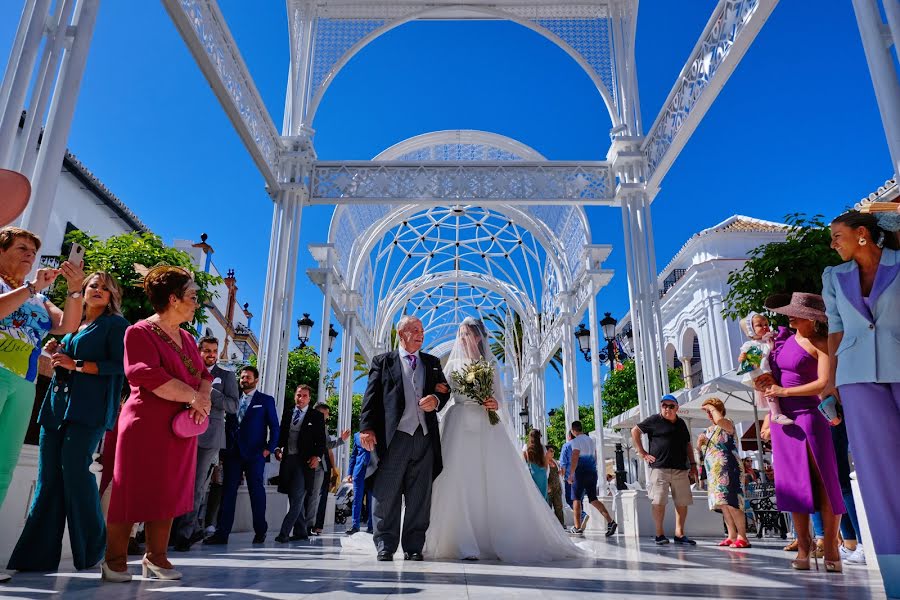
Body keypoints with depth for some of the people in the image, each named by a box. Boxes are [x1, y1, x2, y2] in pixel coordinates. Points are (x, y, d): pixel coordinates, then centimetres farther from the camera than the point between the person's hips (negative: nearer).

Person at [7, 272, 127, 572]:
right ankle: (38, 555, 7)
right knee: (48, 477, 3)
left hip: (88, 409, -7)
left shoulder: (115, 325, 3)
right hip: (57, 404, 7)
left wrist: (76, 364, -13)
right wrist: (55, 354, 10)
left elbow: (120, 366, -8)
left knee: (75, 468, -13)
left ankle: (91, 549, -1)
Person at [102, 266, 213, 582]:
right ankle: (115, 560, 15)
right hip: (146, 425, -7)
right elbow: (150, 377, -22)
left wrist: (204, 396, -6)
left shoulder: (186, 338, 15)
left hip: (180, 428, 7)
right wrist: (194, 397, -15)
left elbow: (204, 374, 17)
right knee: (133, 490, 1)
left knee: (169, 493, 9)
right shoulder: (140, 332, -9)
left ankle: (156, 557, 20)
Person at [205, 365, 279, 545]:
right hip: (233, 453, 3)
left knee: (256, 490, 2)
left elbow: (274, 427, 3)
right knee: (228, 490, 0)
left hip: (255, 454, -3)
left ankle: (260, 532, 12)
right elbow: (228, 424, 13)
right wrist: (226, 447, 2)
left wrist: (269, 448, -7)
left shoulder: (266, 400, 5)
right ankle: (222, 533, 2)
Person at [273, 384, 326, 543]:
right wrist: (278, 448, -1)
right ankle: (301, 531, 19)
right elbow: (282, 434, 16)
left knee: (297, 497, -11)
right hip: (288, 459, 5)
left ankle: (284, 532, -11)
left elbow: (321, 440, 0)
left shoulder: (316, 416, 3)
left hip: (304, 460, -4)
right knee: (294, 498, 9)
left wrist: (317, 456, -12)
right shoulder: (287, 413, 15)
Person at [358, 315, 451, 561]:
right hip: (394, 436, -3)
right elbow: (371, 396, 2)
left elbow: (445, 391, 18)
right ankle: (385, 546, 12)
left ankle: (414, 546, 14)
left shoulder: (432, 362, 20)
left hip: (425, 437, 3)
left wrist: (436, 400, -6)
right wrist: (367, 427, -9)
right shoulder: (383, 361, 10)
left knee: (420, 496, 5)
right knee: (387, 494, 1)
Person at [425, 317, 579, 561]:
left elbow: (499, 396, 10)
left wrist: (495, 404, -12)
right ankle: (466, 544, -5)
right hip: (460, 426, 0)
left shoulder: (491, 363, 15)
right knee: (461, 482, -8)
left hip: (487, 426, 1)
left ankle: (505, 542, -1)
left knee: (496, 481, -7)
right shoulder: (453, 363, 15)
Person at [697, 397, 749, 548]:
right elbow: (700, 450, 24)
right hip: (714, 472, 8)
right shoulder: (708, 430, 18)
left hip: (728, 469, -8)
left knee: (731, 503, -13)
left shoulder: (728, 425, -5)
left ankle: (742, 537, -9)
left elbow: (719, 419, -30)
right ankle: (732, 536, 12)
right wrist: (699, 443, 2)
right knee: (722, 505, 7)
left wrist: (711, 407, -13)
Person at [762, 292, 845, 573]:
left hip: (809, 415, -5)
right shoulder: (783, 339, 10)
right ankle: (803, 548, 10)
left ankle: (831, 548, 7)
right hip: (783, 418, 6)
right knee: (795, 483, 5)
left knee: (822, 481, -2)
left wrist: (784, 392, -14)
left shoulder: (820, 343, -6)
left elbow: (825, 383, -15)